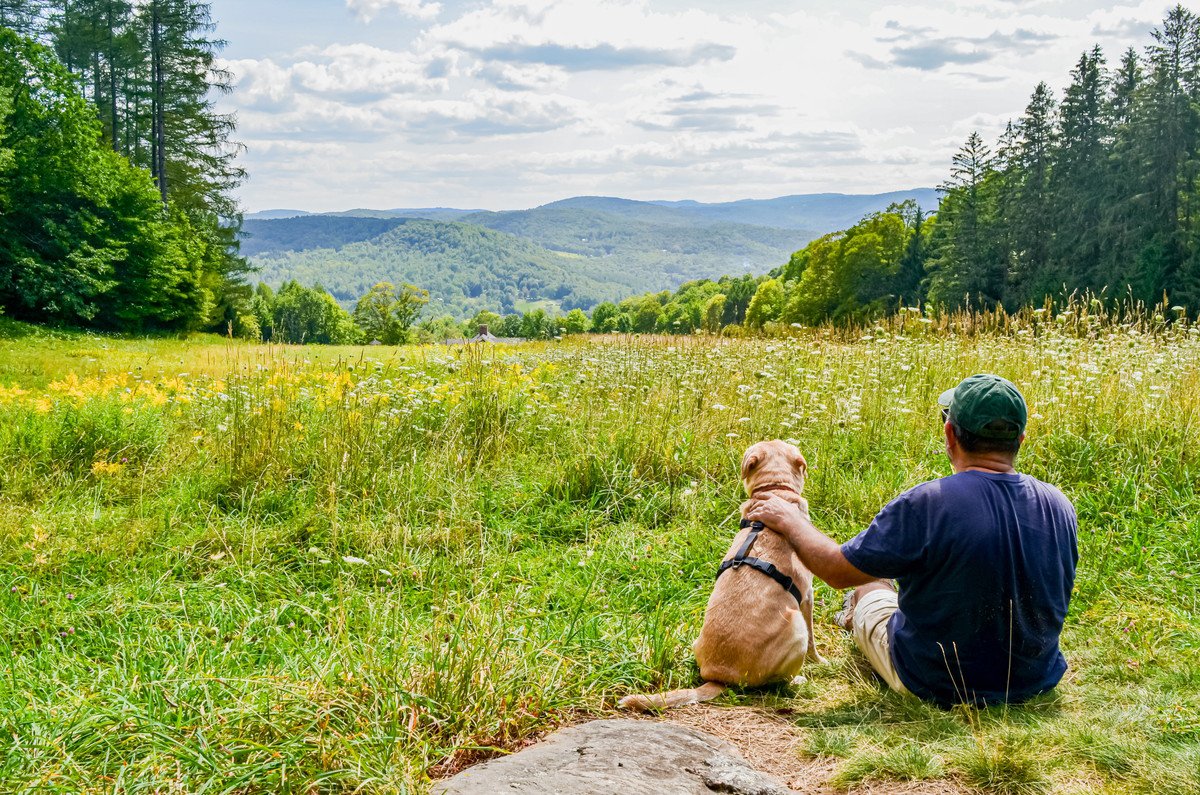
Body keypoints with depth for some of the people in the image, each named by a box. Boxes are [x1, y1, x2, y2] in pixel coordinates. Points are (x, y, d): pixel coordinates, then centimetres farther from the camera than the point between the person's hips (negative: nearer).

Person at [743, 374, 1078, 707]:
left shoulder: (924, 504, -29)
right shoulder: (1059, 506, -12)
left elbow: (837, 570, -18)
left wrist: (790, 521, 0)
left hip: (938, 686, -4)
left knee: (868, 588, 24)